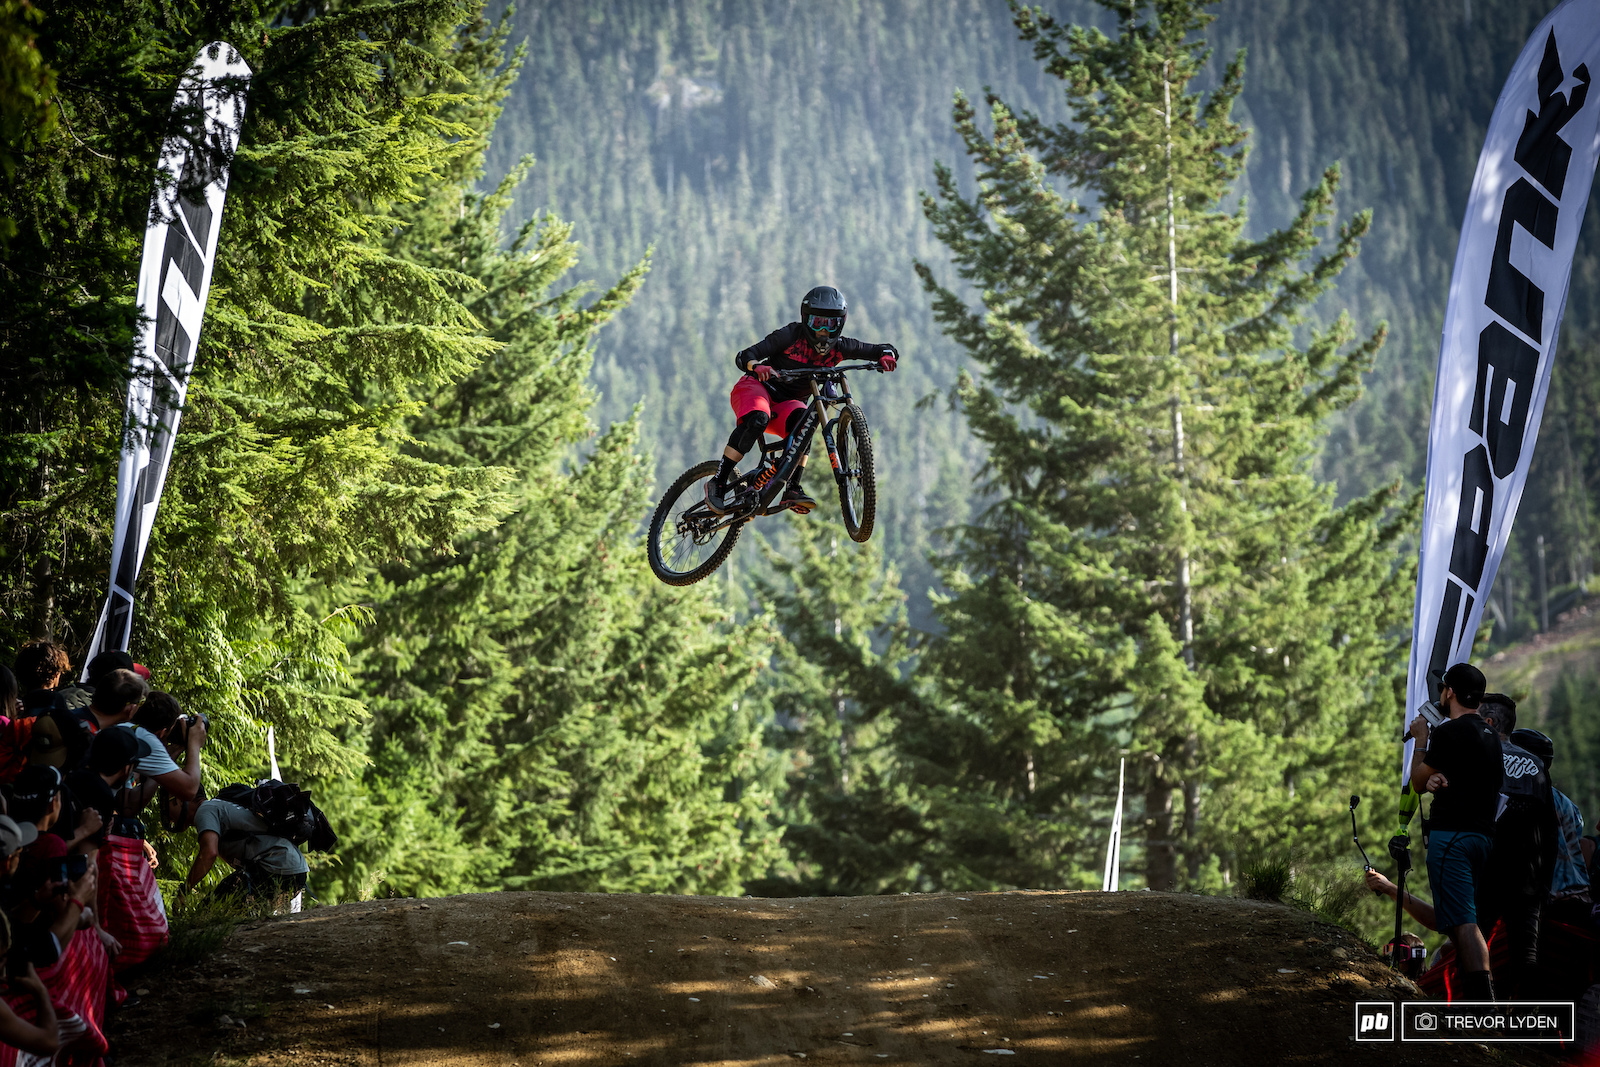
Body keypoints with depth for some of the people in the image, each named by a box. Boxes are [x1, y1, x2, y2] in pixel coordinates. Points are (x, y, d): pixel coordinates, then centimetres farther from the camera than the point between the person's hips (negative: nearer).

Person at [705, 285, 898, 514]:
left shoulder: (839, 347, -6)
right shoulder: (792, 335, -18)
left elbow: (885, 349, -4)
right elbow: (743, 357, -23)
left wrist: (887, 356, -28)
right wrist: (757, 366, -47)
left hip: (788, 404, 4)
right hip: (757, 387, -4)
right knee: (757, 420, -37)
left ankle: (792, 490, -29)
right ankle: (718, 482, -30)